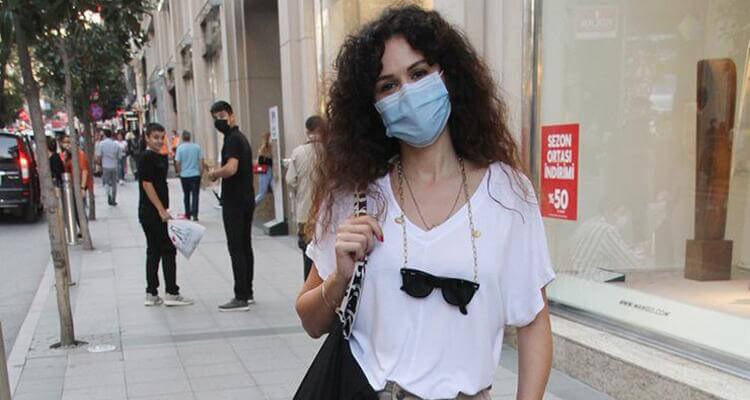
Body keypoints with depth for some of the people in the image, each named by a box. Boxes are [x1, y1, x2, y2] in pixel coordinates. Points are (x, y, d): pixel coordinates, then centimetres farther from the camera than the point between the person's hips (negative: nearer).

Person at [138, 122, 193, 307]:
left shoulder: (160, 157, 14)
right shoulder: (147, 157, -13)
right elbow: (147, 184, -17)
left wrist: (163, 209, 17)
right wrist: (162, 210, -18)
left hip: (157, 212, 9)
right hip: (151, 213, -9)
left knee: (154, 251, 11)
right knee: (168, 250, -4)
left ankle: (152, 294, 16)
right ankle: (171, 293, 3)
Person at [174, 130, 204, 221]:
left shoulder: (180, 148, -6)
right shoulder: (197, 147, -3)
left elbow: (177, 162, -5)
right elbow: (201, 160, -2)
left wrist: (179, 172, 10)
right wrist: (201, 172, 8)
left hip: (184, 175, 0)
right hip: (196, 174, 0)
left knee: (186, 195, 14)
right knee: (195, 195, 2)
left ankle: (188, 214, 20)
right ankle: (194, 214, -5)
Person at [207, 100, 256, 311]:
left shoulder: (232, 139, -14)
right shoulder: (241, 137, 17)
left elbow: (231, 168, -28)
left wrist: (214, 174, -11)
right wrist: (219, 174, 16)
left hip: (234, 202, -10)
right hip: (247, 199, 10)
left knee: (236, 248, -7)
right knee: (245, 246, 13)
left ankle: (241, 298, -4)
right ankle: (248, 293, 20)